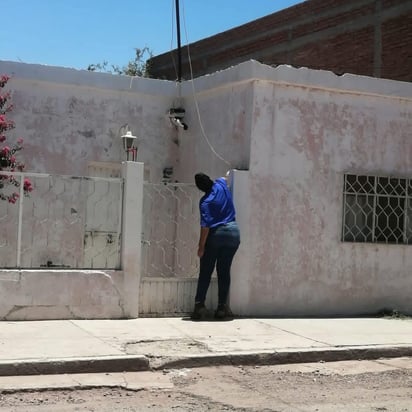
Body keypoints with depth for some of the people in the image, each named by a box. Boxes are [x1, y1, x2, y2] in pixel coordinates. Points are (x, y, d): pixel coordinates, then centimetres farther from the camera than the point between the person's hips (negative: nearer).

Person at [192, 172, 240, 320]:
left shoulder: (205, 202, -11)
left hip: (215, 235, -4)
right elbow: (225, 178, 29)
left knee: (205, 272, 2)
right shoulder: (220, 184, 2)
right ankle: (222, 307, 7)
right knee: (224, 271, 8)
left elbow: (205, 226, -17)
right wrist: (226, 175, 52)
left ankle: (199, 305, -3)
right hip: (233, 233, 4)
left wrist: (201, 246, -13)